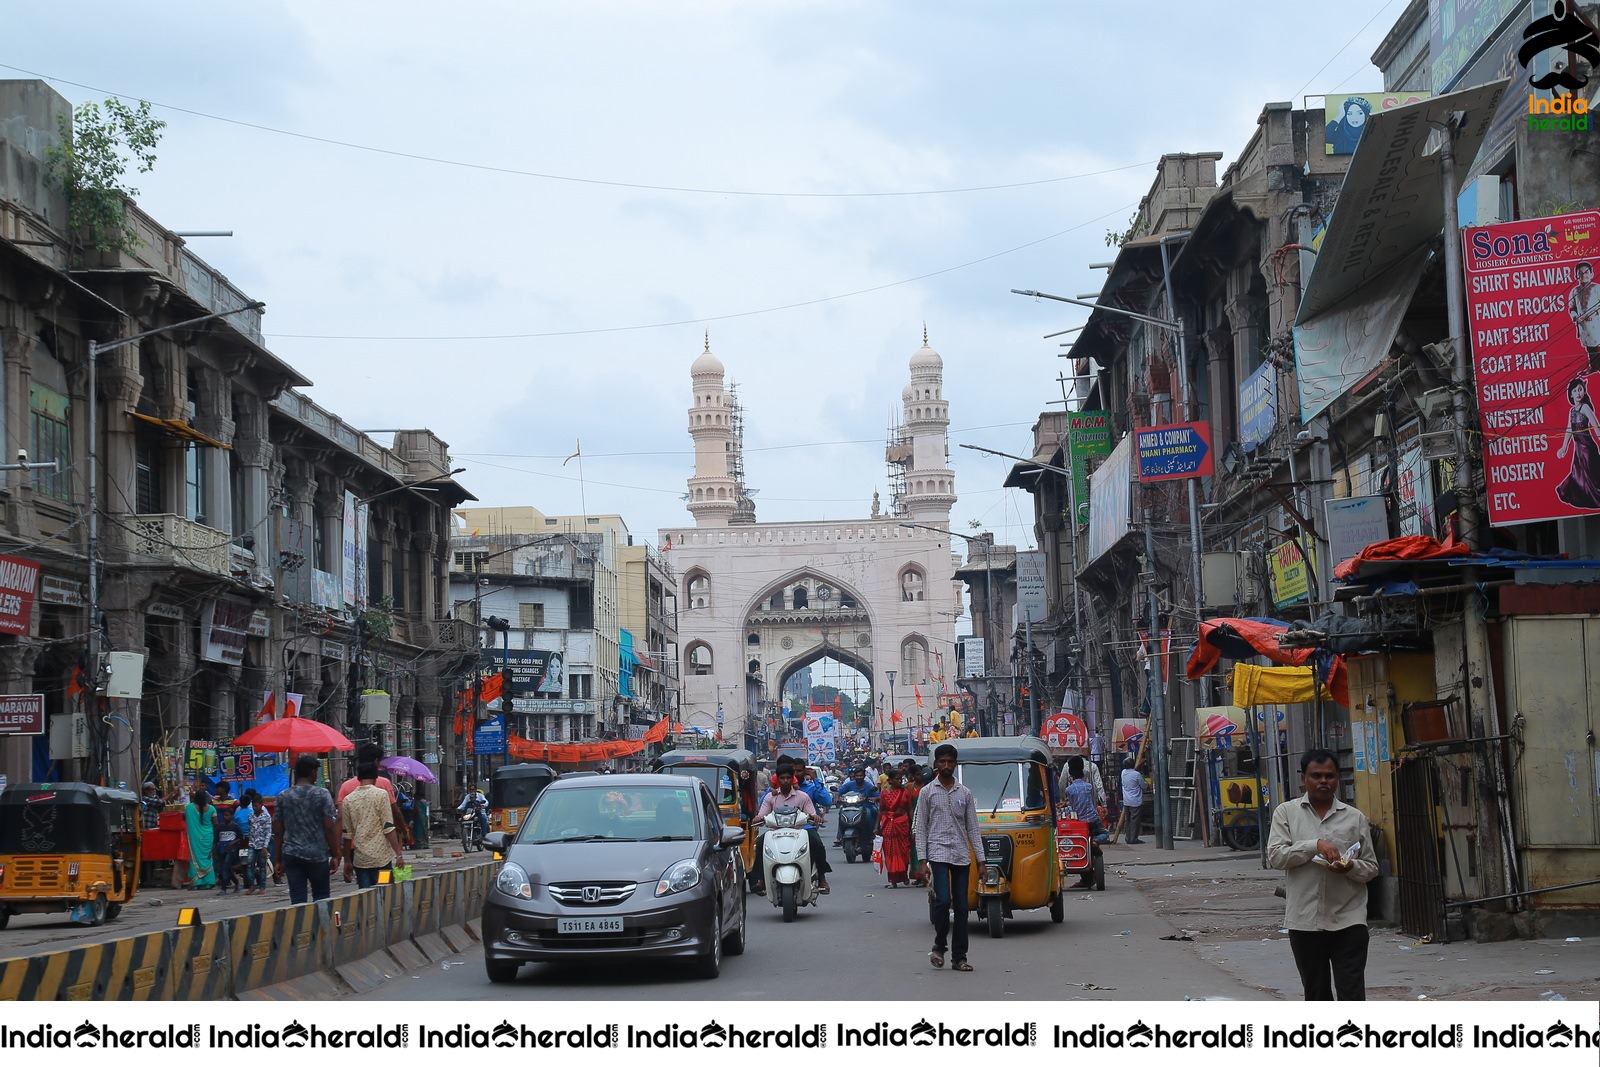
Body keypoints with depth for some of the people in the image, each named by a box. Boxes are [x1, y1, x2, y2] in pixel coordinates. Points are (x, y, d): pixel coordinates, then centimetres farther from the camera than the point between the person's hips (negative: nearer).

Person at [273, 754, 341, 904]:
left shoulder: (283, 797, 4)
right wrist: (335, 855, 1)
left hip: (291, 855, 2)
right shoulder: (322, 795, -4)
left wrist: (279, 860, 12)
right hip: (317, 854, -2)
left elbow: (278, 832, 6)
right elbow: (329, 828, -7)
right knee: (321, 897, 10)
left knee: (297, 900, 1)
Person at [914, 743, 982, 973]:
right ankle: (939, 946, 3)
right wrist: (922, 860, -5)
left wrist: (980, 859, 6)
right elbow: (920, 828, 3)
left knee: (961, 907, 3)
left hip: (961, 855, 3)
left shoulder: (965, 793, 12)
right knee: (942, 900, -17)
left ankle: (959, 957, 8)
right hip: (938, 853, -3)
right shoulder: (927, 792, 4)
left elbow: (972, 828, 13)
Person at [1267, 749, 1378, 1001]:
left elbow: (1371, 867, 9)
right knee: (1316, 994, 13)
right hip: (1304, 921, 1)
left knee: (1352, 994, -7)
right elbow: (1275, 856, -7)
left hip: (1348, 920, -1)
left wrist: (1350, 867, -13)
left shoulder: (1355, 817, 6)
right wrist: (1315, 845, -18)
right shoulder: (1286, 813, 5)